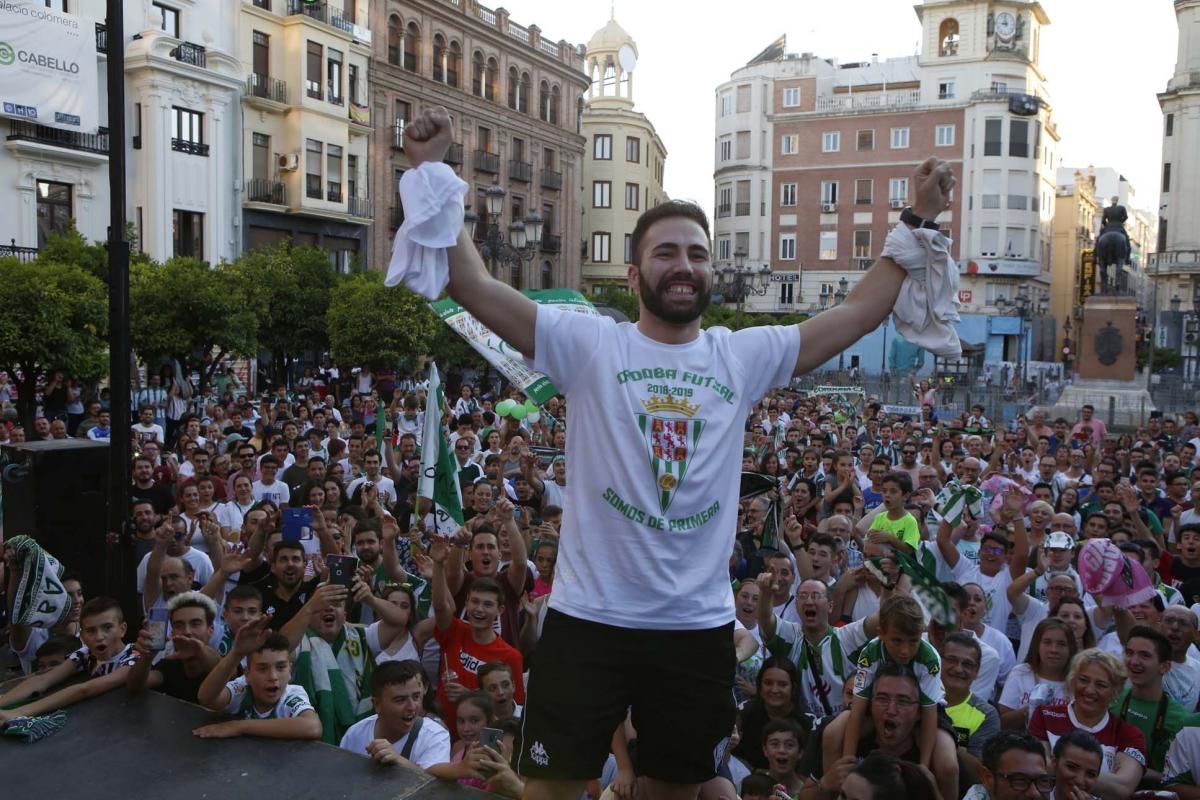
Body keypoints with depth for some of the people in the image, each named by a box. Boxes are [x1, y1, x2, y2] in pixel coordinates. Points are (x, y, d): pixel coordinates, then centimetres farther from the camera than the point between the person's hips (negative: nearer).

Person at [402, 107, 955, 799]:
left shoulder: (745, 355, 2)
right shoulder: (590, 345, -7)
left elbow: (860, 313, 5)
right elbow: (474, 286, -14)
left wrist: (919, 219, 3)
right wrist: (434, 172, -20)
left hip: (701, 627, 3)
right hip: (589, 619, -3)